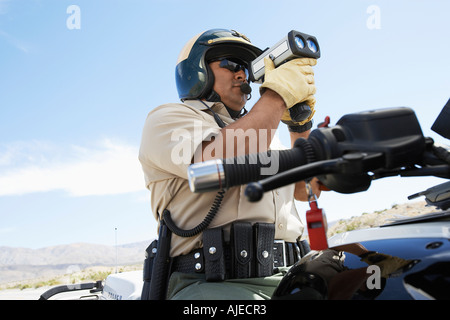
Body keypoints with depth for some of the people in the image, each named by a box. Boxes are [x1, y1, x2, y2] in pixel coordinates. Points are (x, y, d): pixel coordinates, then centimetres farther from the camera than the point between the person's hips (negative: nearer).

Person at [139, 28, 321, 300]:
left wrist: (301, 124, 16)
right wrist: (278, 94, -7)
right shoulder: (168, 118, 5)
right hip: (212, 282, -7)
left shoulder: (259, 134, 29)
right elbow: (222, 165, -15)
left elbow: (306, 189, 28)